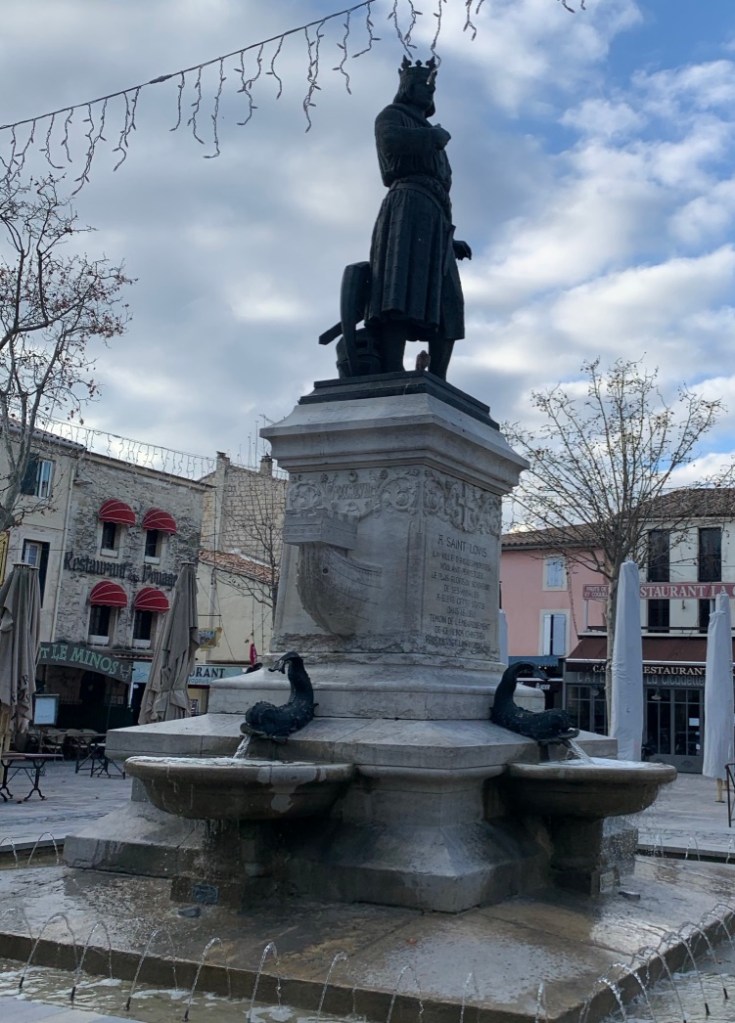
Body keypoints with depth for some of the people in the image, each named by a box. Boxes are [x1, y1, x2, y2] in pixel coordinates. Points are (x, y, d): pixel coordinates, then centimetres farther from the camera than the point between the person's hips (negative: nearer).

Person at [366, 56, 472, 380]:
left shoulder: (428, 138, 38)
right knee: (403, 293, -27)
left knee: (446, 308, -5)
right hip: (409, 204, -9)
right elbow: (391, 141, -11)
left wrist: (451, 240, 23)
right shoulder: (392, 115, 16)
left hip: (433, 216, 9)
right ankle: (392, 377, -42)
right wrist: (434, 135, 3)